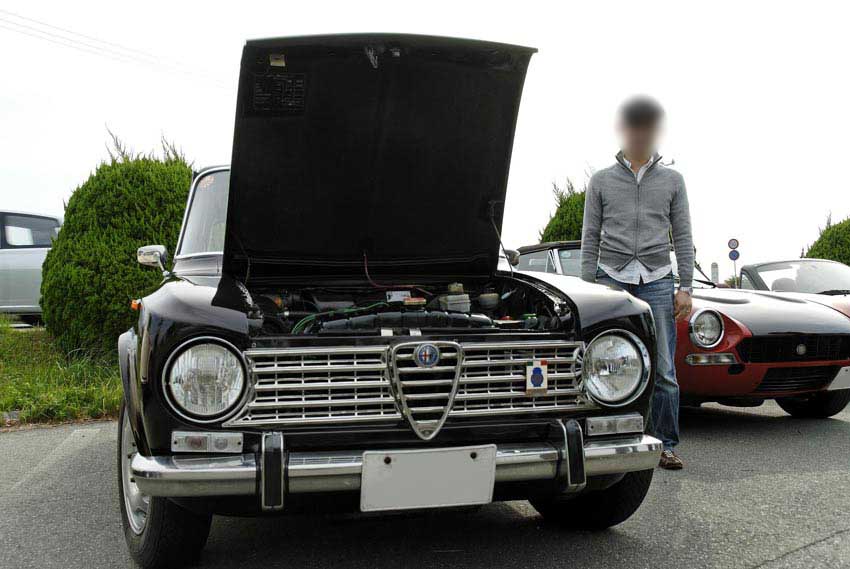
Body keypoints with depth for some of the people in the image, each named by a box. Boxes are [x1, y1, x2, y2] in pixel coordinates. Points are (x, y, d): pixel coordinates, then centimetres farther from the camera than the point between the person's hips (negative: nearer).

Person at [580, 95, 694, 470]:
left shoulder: (672, 181, 13)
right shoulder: (601, 181, 11)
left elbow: (683, 238, 11)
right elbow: (590, 238, 9)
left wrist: (685, 288, 2)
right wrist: (588, 290, 3)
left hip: (657, 282, 0)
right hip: (612, 280, 0)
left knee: (664, 371, -2)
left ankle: (665, 446, 6)